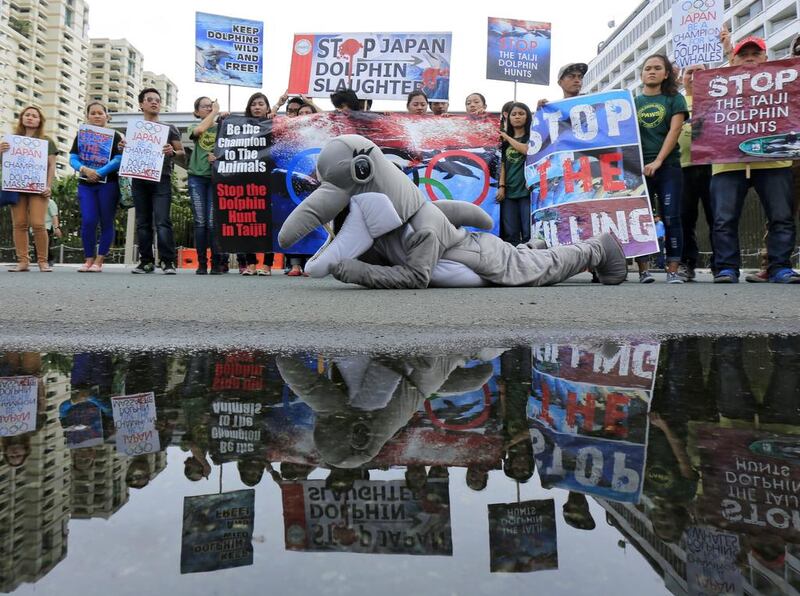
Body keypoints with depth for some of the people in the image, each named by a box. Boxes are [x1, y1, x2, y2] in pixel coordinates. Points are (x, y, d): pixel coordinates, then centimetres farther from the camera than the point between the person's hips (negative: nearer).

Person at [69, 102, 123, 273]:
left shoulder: (115, 136, 5)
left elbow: (118, 160, -7)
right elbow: (73, 159, 5)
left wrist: (98, 173, -16)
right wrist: (84, 169, -16)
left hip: (108, 184, -2)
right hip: (85, 185, 2)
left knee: (106, 222, -1)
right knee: (88, 221, -7)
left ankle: (99, 261, 5)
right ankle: (89, 259, 4)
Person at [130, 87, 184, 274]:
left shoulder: (169, 129, 11)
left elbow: (182, 152, 9)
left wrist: (172, 152, -13)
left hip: (161, 180, -3)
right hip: (139, 180, 3)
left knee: (162, 222, -13)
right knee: (143, 222, 4)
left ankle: (168, 262, -13)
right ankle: (146, 261, 9)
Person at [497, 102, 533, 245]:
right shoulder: (505, 141, 19)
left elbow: (527, 150, -14)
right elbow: (503, 165, 15)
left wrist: (508, 137, -2)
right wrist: (501, 186, 3)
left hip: (527, 190, -4)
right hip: (509, 191, 4)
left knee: (529, 233, -8)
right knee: (510, 234, 3)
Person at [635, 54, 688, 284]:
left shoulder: (675, 99, 10)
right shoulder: (633, 102, 16)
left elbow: (674, 131, -1)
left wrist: (657, 162, -13)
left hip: (668, 167, -1)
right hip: (638, 168, 2)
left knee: (671, 218, -7)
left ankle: (673, 271, -6)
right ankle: (643, 269, -1)